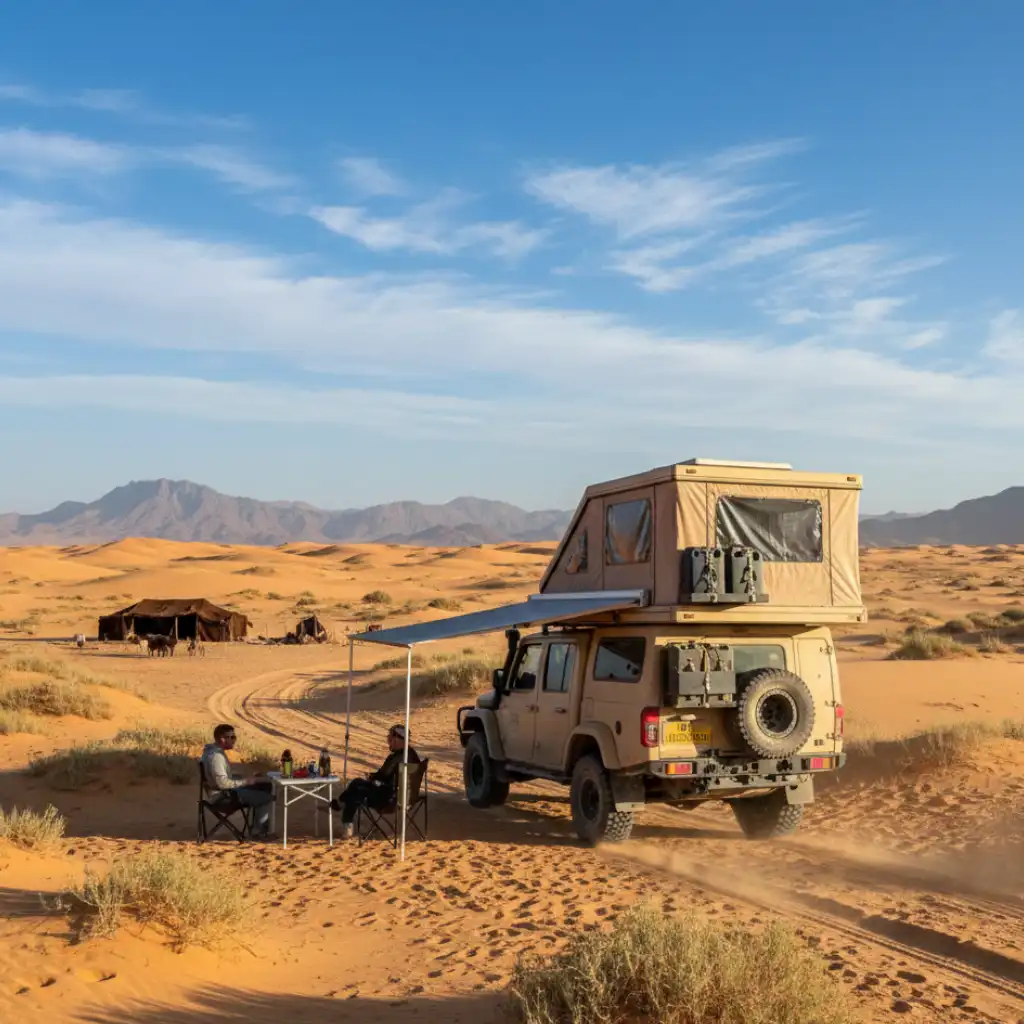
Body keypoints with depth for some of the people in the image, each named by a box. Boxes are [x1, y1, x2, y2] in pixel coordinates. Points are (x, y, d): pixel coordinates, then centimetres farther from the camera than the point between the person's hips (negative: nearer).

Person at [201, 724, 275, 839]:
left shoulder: (217, 751, 8)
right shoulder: (215, 756, -25)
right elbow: (223, 783, -30)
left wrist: (247, 779, 7)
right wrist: (245, 781, -20)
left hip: (229, 790, 10)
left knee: (267, 785, 11)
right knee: (267, 798, -13)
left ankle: (259, 824, 16)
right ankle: (258, 831, 5)